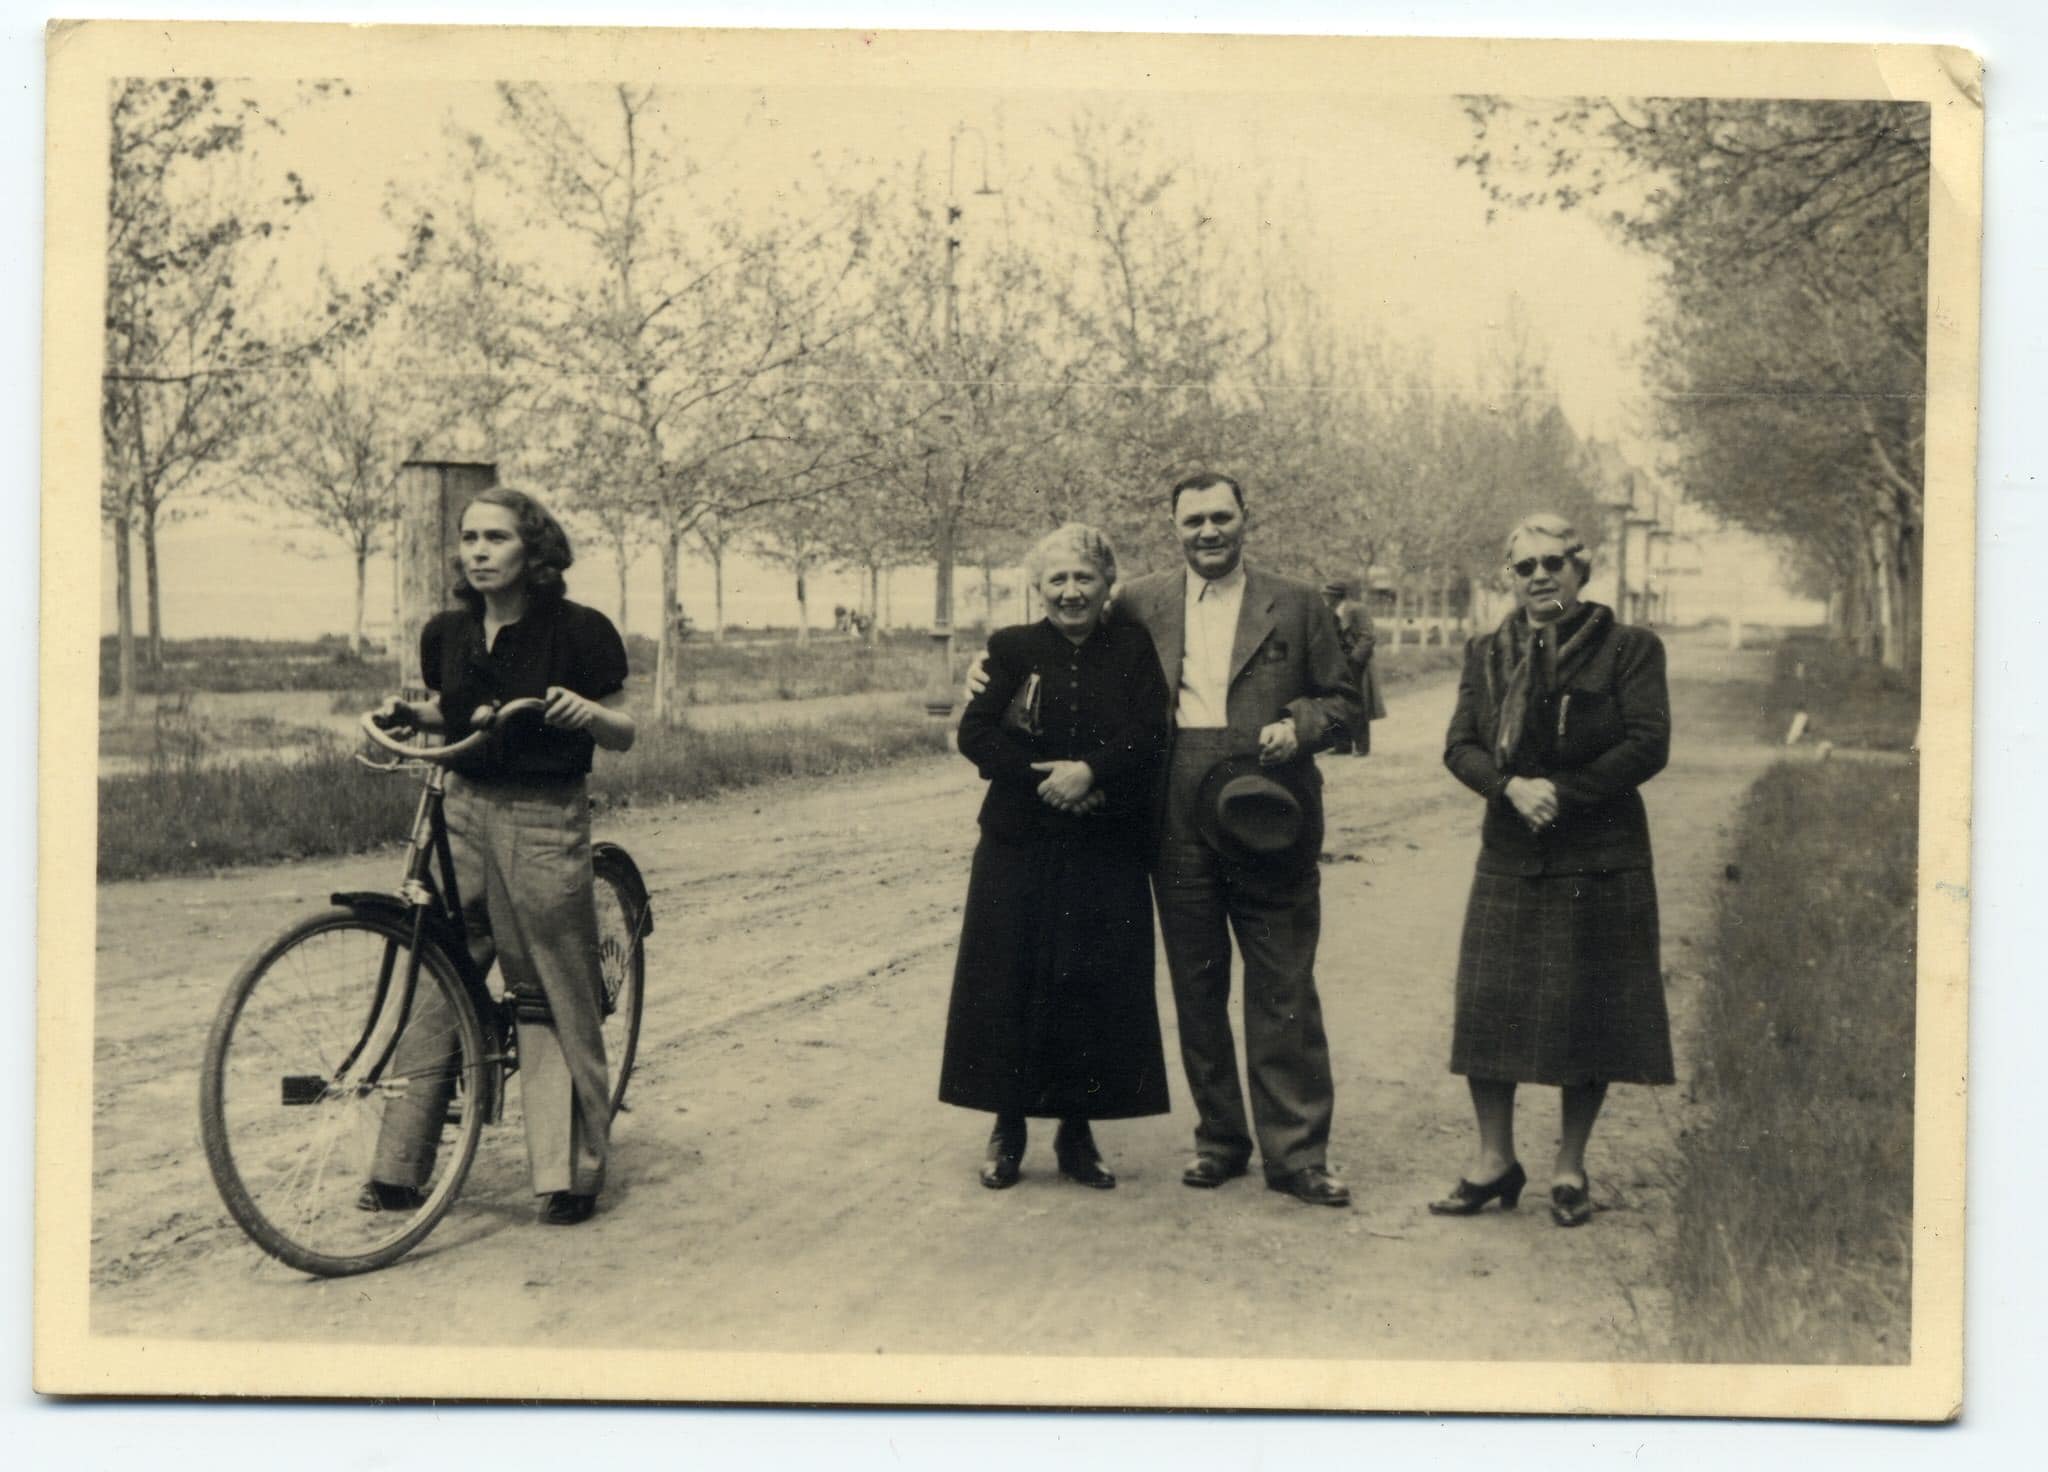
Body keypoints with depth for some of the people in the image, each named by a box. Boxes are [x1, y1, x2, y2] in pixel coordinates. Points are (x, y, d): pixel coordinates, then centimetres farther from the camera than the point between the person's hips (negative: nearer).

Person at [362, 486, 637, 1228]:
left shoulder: (580, 631, -7)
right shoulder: (447, 633, 5)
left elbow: (624, 733, -2)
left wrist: (586, 711, -23)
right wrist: (406, 714, 0)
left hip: (545, 821, -4)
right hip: (463, 811, 4)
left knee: (554, 999, 1)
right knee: (432, 986, 2)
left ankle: (571, 1173, 11)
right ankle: (399, 1167, 10)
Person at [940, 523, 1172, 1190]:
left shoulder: (1133, 649, 5)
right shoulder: (1011, 648, 4)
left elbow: (1150, 736, -5)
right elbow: (975, 734, -5)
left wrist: (1090, 770, -20)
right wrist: (1044, 777, -15)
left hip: (1106, 853, 1)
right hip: (1020, 846, 0)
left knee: (1097, 986, 2)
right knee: (1011, 983, 1)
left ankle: (1077, 1130, 15)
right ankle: (1008, 1128, 14)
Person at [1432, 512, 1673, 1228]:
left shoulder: (1628, 649, 0)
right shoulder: (1486, 653, 11)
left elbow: (1649, 745, -8)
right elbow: (1460, 746, 4)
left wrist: (1562, 791, -14)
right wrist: (1512, 786, -16)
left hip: (1598, 860, -3)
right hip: (1509, 859, 3)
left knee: (1587, 1012, 2)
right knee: (1487, 1003, 0)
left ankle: (1570, 1168, 16)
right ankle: (1494, 1161, 14)